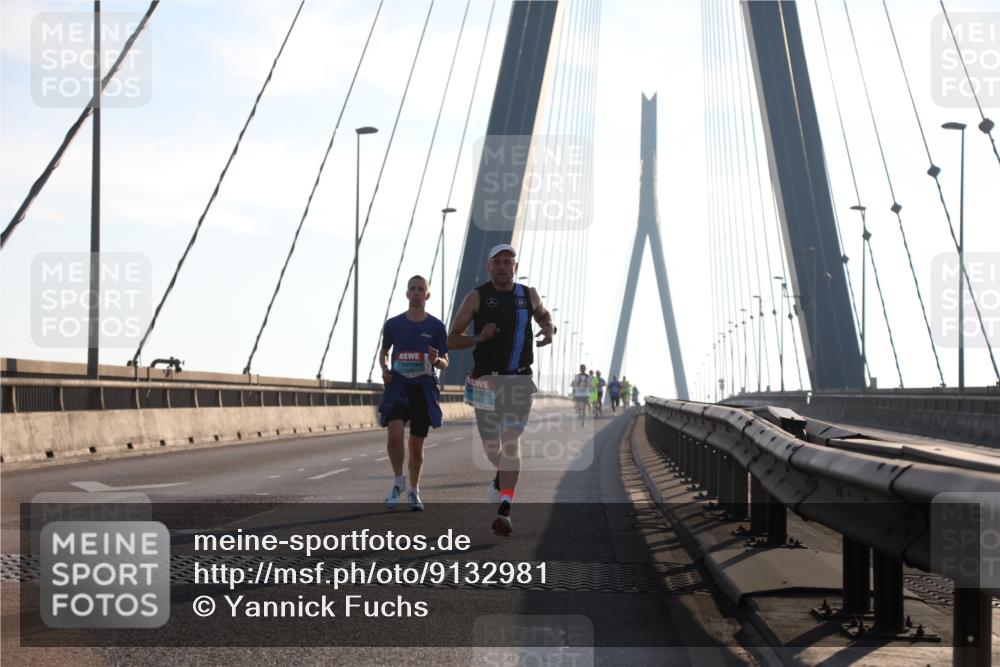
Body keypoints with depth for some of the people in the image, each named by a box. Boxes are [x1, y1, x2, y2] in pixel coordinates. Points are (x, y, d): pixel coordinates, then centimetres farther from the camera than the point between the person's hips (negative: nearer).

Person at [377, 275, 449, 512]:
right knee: (395, 433, -21)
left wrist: (436, 360, -17)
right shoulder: (393, 324, 5)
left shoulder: (436, 326, 2)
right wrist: (384, 369, -1)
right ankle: (398, 481, 0)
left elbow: (445, 363, 6)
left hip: (423, 387, 0)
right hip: (398, 385, 0)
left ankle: (414, 491, 23)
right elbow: (384, 352, 19)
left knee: (417, 443, 5)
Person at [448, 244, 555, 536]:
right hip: (486, 380, 0)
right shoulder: (476, 297, -1)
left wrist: (549, 328, 6)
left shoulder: (528, 295, 6)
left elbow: (543, 314, 29)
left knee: (511, 442, -12)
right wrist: (479, 338, -20)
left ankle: (504, 510, -15)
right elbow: (451, 340, -1)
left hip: (519, 380, 0)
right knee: (491, 445, 11)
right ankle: (501, 475, 46)